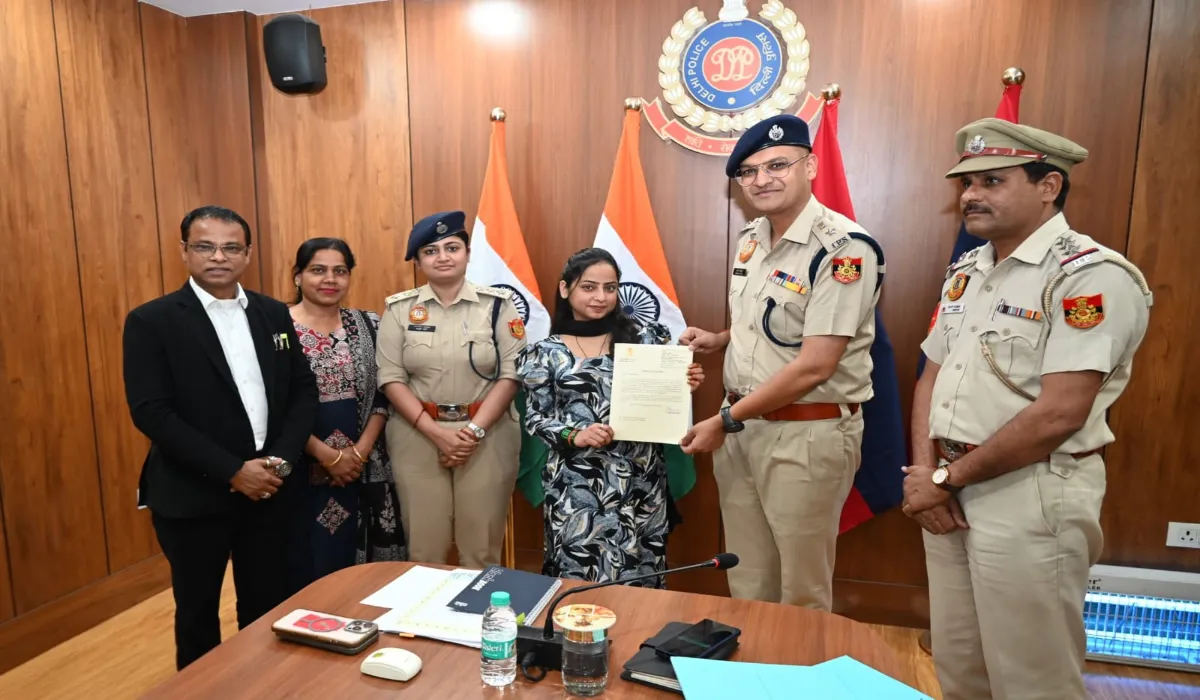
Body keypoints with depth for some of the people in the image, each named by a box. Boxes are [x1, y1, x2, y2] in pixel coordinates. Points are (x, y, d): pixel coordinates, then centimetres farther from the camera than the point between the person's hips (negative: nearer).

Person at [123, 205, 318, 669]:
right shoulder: (152, 321, -7)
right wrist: (232, 471, -18)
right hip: (193, 494, -3)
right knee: (197, 611, 16)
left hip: (269, 487, 3)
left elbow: (303, 389, 5)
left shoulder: (273, 314, 5)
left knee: (268, 605, 15)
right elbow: (151, 413, -14)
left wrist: (282, 459, -9)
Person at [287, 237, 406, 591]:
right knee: (309, 561, 8)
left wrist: (360, 451, -8)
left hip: (363, 466, 3)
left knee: (359, 556, 11)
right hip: (303, 467, -2)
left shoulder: (369, 325, 5)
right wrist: (327, 456, -12)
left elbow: (383, 394, 3)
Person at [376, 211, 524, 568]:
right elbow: (391, 378, -2)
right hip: (417, 436, 1)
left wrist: (475, 430, -14)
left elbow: (511, 374, -5)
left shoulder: (498, 304, 0)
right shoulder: (399, 309, 3)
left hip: (487, 436, -1)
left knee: (481, 547, 9)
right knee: (424, 546, 10)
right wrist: (437, 433, -12)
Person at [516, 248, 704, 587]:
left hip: (641, 480, 2)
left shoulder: (643, 336, 4)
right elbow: (535, 418, 2)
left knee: (639, 577, 9)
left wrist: (685, 385, -10)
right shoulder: (548, 353, 1)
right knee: (579, 577, 1)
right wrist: (574, 435, -15)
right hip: (577, 486, -1)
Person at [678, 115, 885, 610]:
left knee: (802, 594, 11)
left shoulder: (843, 248, -16)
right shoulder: (750, 238, 8)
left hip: (808, 435, -7)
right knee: (747, 586, 18)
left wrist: (724, 421, -15)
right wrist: (719, 340, 3)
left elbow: (815, 366, -21)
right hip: (740, 426, 7)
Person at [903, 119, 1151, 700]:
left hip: (1031, 498, -7)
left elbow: (1059, 414, -21)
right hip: (950, 491, 7)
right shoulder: (966, 272, 11)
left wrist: (947, 479, -13)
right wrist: (925, 470, -1)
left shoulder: (1091, 277, -14)